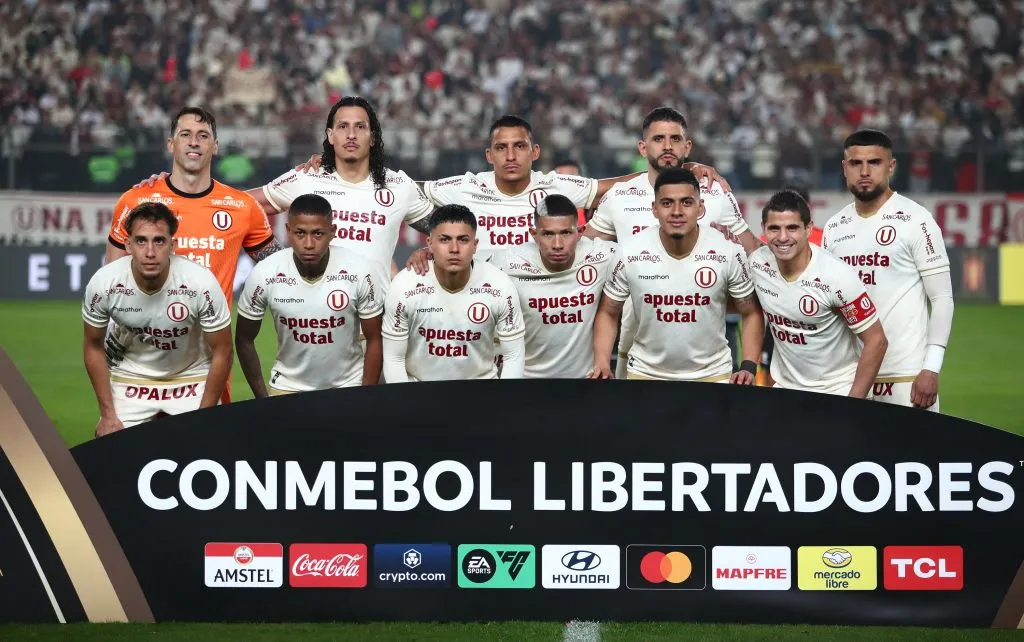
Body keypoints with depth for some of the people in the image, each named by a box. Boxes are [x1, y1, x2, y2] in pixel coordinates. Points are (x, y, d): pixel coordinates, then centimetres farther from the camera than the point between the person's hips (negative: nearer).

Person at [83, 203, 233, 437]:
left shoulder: (202, 284, -28)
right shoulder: (103, 283, -23)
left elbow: (221, 353, -14)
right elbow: (94, 346, -4)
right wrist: (108, 415, -5)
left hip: (192, 378, -1)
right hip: (129, 378, 1)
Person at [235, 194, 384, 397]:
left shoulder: (359, 272, -18)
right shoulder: (264, 275, -17)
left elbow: (374, 340, -7)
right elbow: (244, 339, -2)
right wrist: (263, 399, -2)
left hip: (348, 386, 0)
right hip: (288, 387, 0)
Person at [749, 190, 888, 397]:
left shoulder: (837, 277, -22)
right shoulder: (757, 263, -8)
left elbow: (876, 340, -17)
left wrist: (853, 404, -17)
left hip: (838, 391, -5)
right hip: (784, 387, 5)